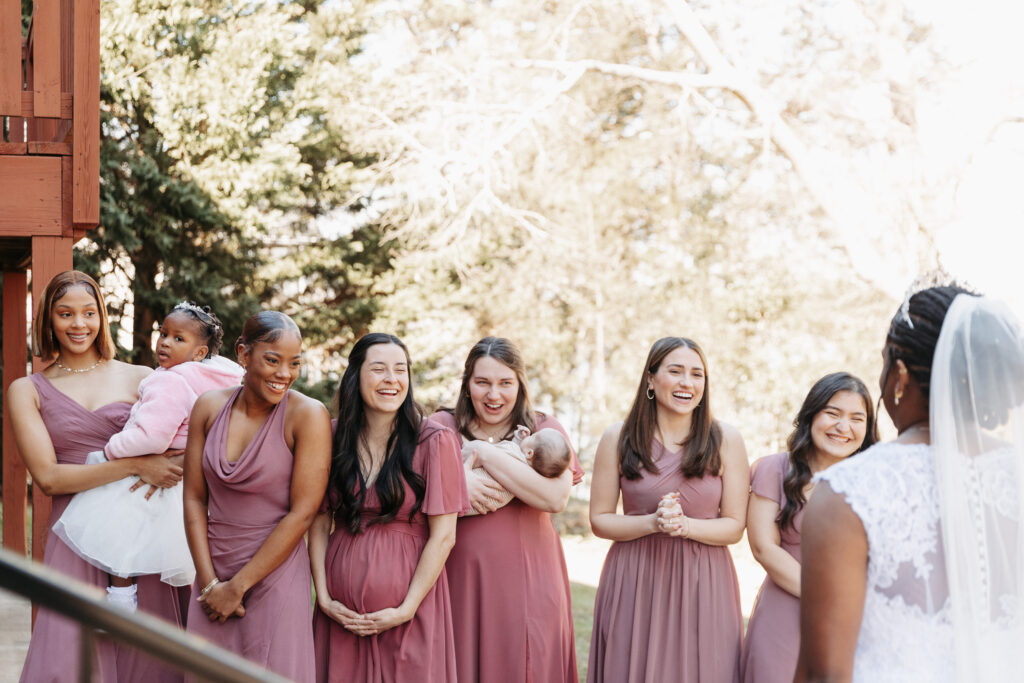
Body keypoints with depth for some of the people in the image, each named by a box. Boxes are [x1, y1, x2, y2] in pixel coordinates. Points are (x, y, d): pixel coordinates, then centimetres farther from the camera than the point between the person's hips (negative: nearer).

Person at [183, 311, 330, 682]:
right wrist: (209, 582, -5)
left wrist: (237, 587, -10)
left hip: (274, 575, -3)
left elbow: (302, 513, -13)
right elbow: (194, 499, 4)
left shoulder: (307, 414, -11)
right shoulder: (209, 407, 1)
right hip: (212, 572, 4)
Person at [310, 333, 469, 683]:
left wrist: (406, 610, -12)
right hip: (340, 611, 3)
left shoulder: (434, 441, -5)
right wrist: (324, 599, -4)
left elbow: (443, 536, -8)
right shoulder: (333, 441, 4)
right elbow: (318, 527, 6)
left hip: (409, 606, -3)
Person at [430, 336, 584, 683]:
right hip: (463, 579, 0)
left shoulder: (544, 430, 4)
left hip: (528, 581, 0)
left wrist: (485, 456, -12)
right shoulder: (441, 428, 6)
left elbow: (556, 498, -13)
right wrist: (455, 483, -19)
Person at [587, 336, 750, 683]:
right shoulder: (617, 439, 0)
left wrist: (686, 525, -18)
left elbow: (735, 526, 0)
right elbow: (599, 519, 1)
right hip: (633, 585, 0)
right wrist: (652, 522, -16)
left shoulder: (725, 440, 0)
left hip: (703, 585, 0)